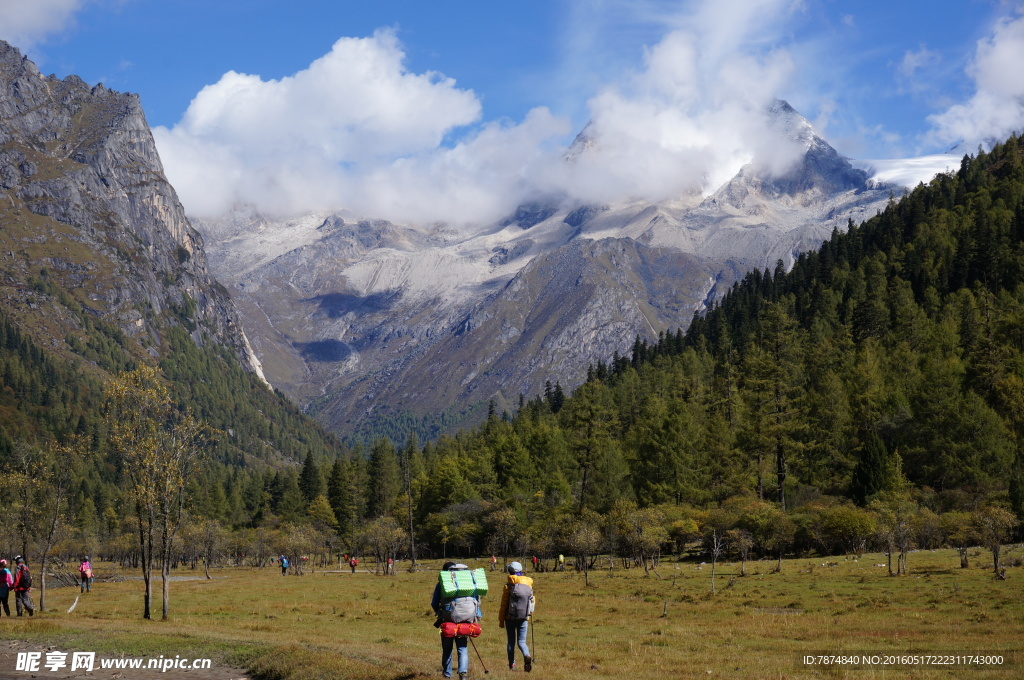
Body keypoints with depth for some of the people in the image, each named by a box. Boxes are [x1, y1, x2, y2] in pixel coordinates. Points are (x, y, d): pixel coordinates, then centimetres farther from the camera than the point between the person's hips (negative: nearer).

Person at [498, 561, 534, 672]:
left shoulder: (508, 586, -7)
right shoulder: (529, 585, 3)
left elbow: (503, 605, -6)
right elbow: (532, 602, 12)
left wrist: (501, 620, 1)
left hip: (510, 618, -2)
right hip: (524, 618, 2)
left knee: (511, 642, 10)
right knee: (521, 641, 6)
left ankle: (511, 665, 11)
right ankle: (527, 656, -23)